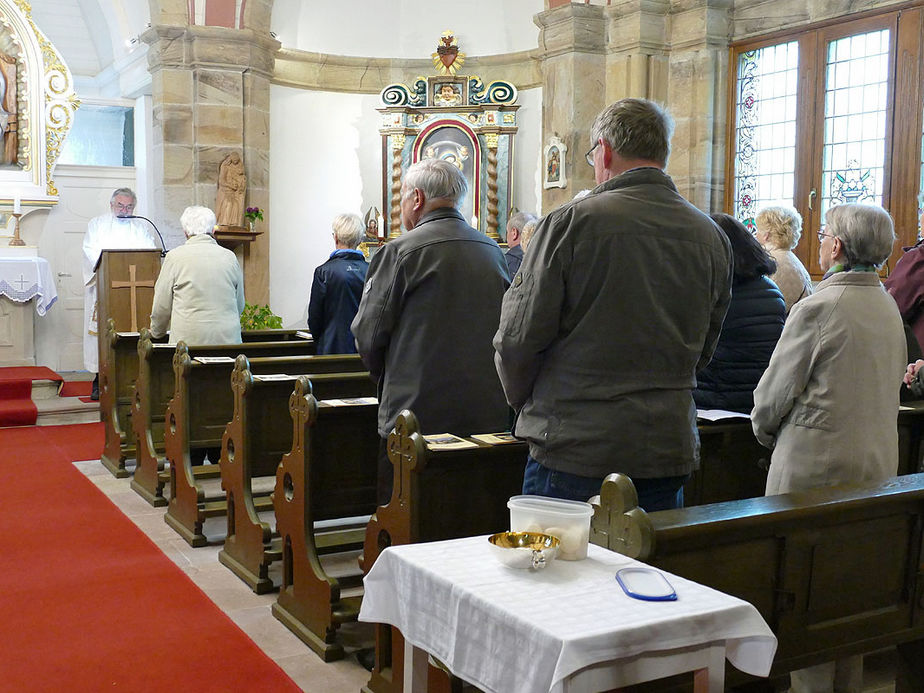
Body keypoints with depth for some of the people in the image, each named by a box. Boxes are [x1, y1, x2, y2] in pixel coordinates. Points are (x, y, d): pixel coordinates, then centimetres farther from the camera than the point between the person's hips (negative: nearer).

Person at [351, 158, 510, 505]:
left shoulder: (400, 251, -8)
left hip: (418, 412, -5)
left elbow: (368, 333, -4)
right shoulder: (494, 252, 8)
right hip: (489, 416, 6)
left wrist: (386, 377, 15)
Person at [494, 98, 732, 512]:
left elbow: (518, 338, -9)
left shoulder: (572, 221, -11)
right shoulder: (712, 237, 4)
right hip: (670, 450, 5)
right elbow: (703, 349, 14)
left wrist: (524, 401, 10)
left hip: (576, 450, -5)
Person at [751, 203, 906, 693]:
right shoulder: (889, 309, 7)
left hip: (815, 467, -7)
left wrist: (766, 433, 10)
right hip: (877, 464, 8)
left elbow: (773, 394, -11)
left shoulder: (817, 308, -16)